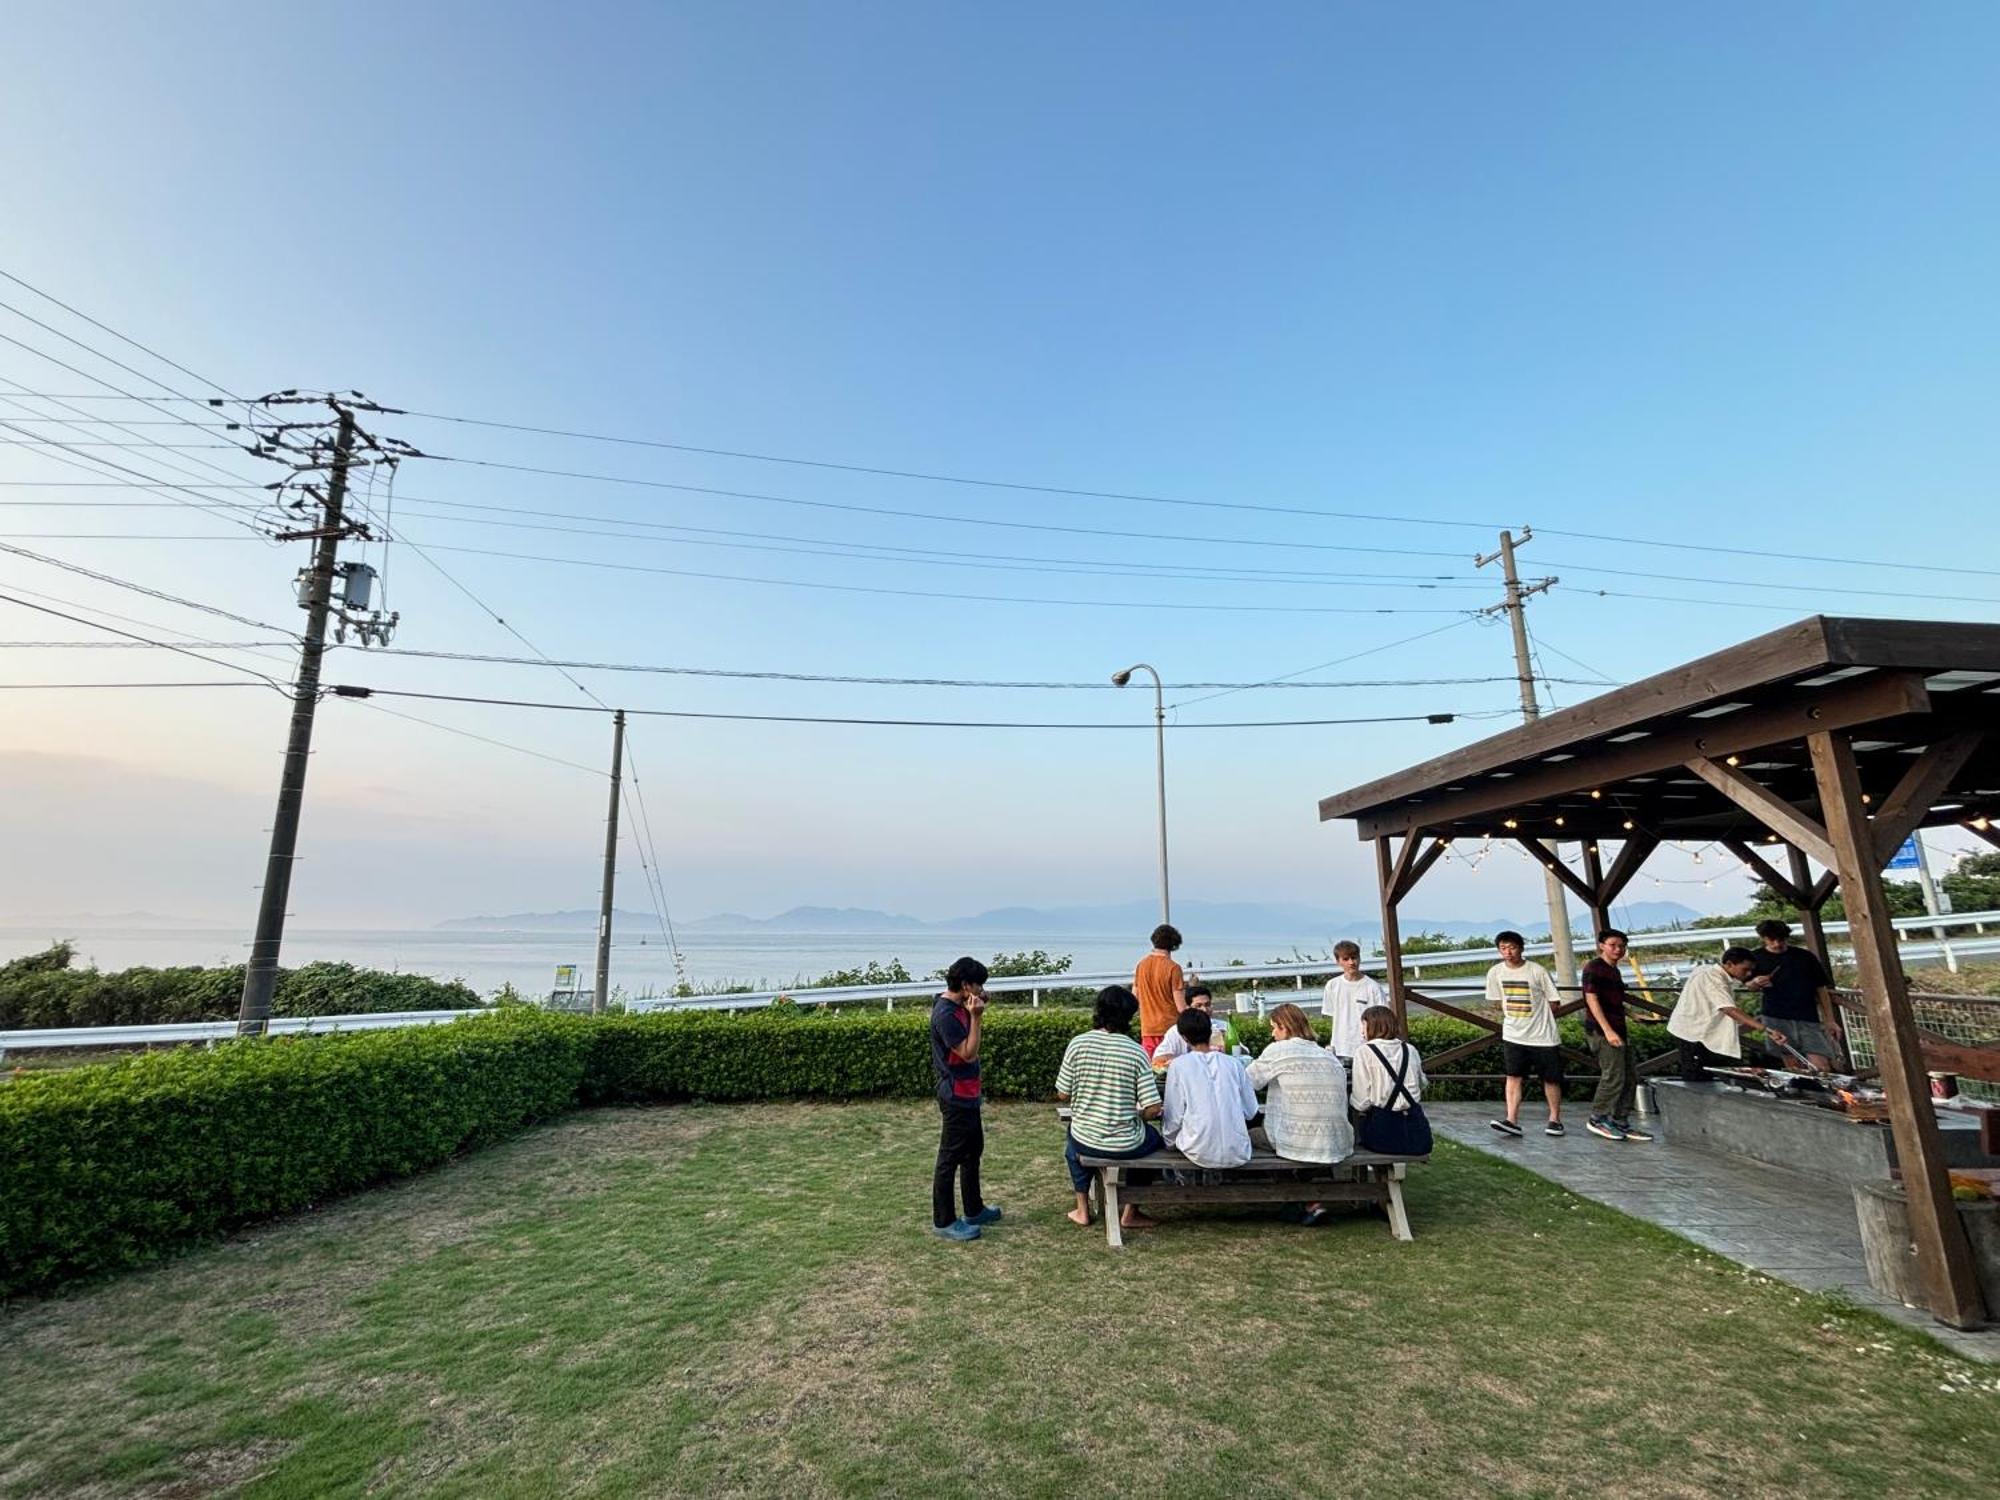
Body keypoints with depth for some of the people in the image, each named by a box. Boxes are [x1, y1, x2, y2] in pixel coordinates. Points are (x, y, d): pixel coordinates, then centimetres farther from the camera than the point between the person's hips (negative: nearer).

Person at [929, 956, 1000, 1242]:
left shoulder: (957, 1006, 4)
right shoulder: (946, 1014, -24)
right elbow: (969, 1053, -23)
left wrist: (974, 1012, 4)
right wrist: (975, 1017, -26)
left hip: (966, 1094, 10)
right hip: (956, 1097, -10)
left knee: (974, 1151, 20)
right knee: (950, 1157, 2)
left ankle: (974, 1210, 34)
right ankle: (943, 1222, 14)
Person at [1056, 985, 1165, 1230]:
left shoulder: (1077, 1044, -11)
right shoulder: (1136, 1053, -15)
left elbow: (1062, 1095, -3)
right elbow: (1153, 1109, -14)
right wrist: (1136, 1115, 7)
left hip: (1085, 1142, 2)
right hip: (1127, 1145, -2)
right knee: (1155, 1139, 31)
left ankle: (1082, 1210, 35)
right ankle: (1131, 1214, 29)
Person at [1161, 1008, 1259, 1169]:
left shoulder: (1178, 1065, -4)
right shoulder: (1234, 1063, 3)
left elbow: (1174, 1117, -2)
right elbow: (1251, 1112, 8)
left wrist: (1170, 1143, 16)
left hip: (1201, 1155, -3)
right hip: (1238, 1155, 3)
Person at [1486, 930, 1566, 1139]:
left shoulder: (1537, 971, -11)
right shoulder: (1495, 973, -2)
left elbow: (1553, 1003, -2)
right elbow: (1496, 1002, 11)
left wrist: (1536, 1018, 5)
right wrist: (1515, 1014, 6)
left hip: (1543, 1035, -2)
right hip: (1513, 1035, 2)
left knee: (1551, 1078, 8)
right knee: (1513, 1076, -5)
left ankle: (1555, 1120, 24)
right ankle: (1512, 1120, -8)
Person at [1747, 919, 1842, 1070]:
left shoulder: (1806, 957, 10)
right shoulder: (1757, 958, 8)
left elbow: (1821, 989, 13)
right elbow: (1749, 986, 15)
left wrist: (1830, 1020, 8)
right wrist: (1756, 983, -10)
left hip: (1809, 1020, 1)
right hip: (1777, 1019, -1)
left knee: (1822, 1067, -10)